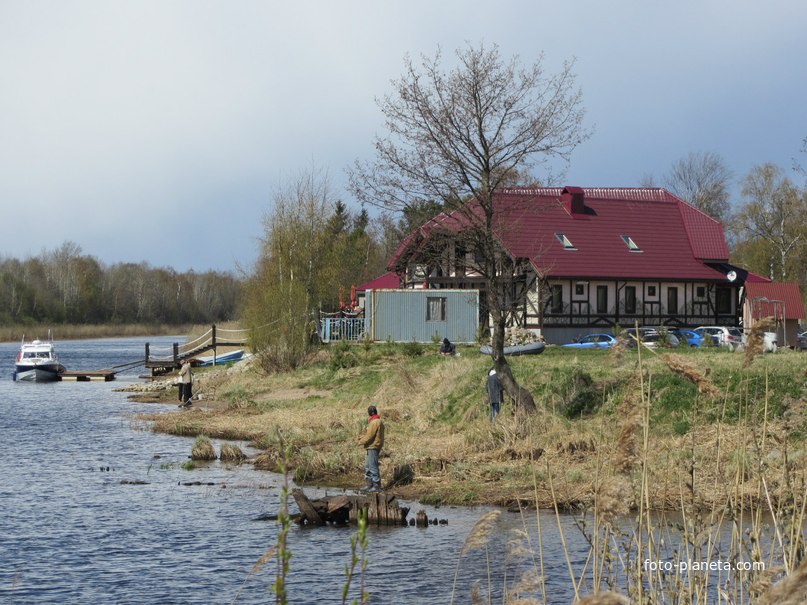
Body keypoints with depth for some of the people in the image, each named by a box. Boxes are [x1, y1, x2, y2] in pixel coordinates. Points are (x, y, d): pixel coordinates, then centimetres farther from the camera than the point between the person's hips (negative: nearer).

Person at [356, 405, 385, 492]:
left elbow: (369, 436, -19)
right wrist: (361, 437, 6)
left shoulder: (374, 423, -18)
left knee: (373, 467, -6)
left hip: (373, 447, -11)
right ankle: (368, 485, 23)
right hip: (372, 447, 11)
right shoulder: (378, 421, 16)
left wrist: (361, 442, -6)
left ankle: (377, 486, -3)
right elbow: (368, 433, 19)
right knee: (367, 466, 17)